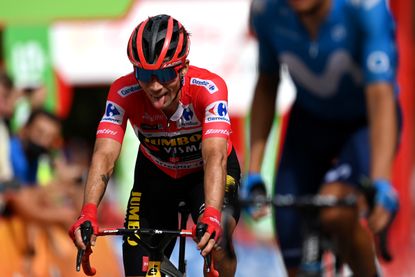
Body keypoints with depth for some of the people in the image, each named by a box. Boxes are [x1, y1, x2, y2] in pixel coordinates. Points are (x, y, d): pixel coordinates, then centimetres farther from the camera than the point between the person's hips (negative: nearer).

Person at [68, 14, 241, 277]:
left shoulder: (208, 88, -35)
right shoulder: (124, 92, -29)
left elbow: (215, 156, -46)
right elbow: (105, 155, -37)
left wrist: (211, 215, -62)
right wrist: (88, 213, -55)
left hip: (206, 171, -2)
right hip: (156, 173, 2)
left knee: (215, 241, -31)